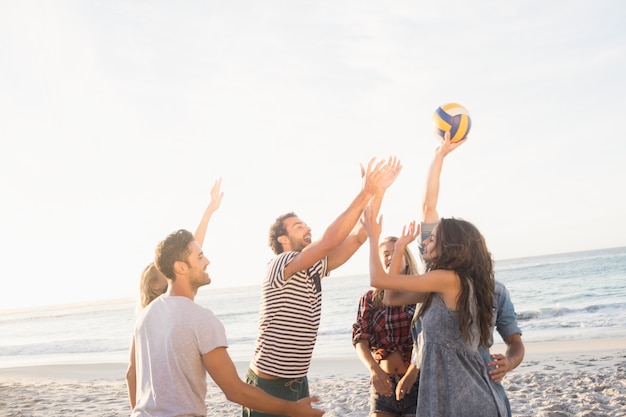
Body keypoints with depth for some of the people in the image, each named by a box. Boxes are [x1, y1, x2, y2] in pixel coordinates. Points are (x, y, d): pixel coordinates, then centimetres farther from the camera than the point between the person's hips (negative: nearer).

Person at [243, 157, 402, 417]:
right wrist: (365, 193, -28)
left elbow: (357, 237, -1)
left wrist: (378, 191, -9)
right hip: (267, 385, -7)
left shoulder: (314, 268, 6)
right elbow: (330, 239, -28)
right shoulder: (280, 265, -16)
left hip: (298, 383, 7)